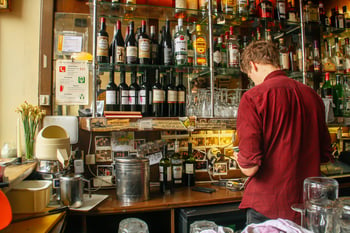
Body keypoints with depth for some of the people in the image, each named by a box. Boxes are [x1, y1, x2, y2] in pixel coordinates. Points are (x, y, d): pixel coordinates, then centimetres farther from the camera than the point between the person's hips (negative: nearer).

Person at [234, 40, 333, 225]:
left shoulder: (253, 97, -17)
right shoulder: (312, 95, 1)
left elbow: (250, 167, -21)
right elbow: (325, 155, 11)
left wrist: (240, 159, 1)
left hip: (266, 207, -5)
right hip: (307, 206, 6)